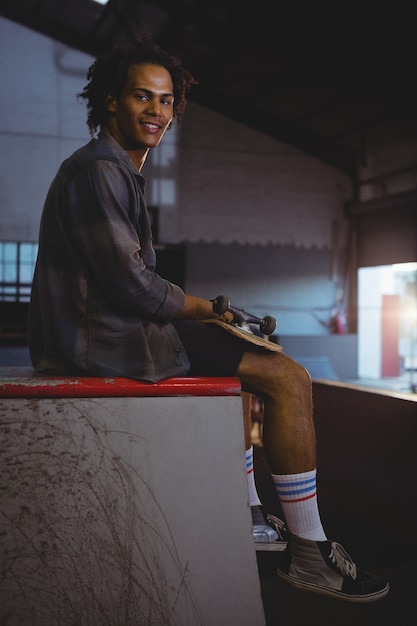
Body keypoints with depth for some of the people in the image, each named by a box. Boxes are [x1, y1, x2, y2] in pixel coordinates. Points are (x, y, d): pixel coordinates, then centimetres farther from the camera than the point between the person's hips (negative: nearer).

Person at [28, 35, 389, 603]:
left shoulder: (119, 171, 20)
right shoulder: (98, 169, -13)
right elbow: (131, 285, -21)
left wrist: (201, 309, 8)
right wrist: (208, 309, -6)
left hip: (113, 326, 11)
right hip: (105, 339, -11)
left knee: (249, 362, 24)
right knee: (289, 378, -13)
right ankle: (308, 553, -3)